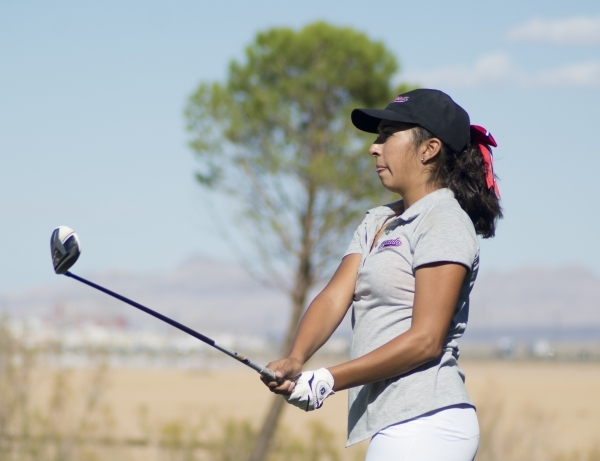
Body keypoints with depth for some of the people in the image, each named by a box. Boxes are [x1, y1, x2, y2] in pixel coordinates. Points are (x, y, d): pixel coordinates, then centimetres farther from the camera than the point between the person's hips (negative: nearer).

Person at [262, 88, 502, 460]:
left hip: (423, 425, -9)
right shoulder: (377, 223, 20)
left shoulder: (444, 221, -7)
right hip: (393, 426, 9)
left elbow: (425, 340, -15)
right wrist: (295, 360, -14)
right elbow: (335, 297, 5)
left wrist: (328, 380, -18)